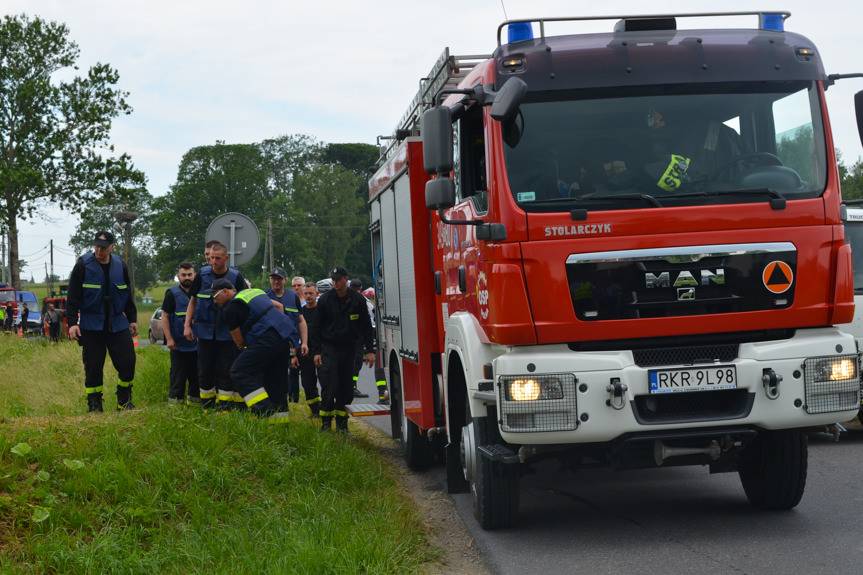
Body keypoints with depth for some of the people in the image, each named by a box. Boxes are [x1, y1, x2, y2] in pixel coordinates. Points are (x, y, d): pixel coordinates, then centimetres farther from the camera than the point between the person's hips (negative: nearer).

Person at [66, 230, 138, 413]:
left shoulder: (120, 266, 6)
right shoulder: (83, 266, -6)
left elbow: (128, 295, 17)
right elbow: (73, 297, -6)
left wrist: (132, 319, 15)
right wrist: (72, 323, -12)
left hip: (118, 325, 3)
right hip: (91, 327, -3)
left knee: (127, 363, -2)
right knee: (93, 367, 0)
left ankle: (124, 401, 15)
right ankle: (94, 406, 10)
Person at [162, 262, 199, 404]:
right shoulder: (172, 293, -2)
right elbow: (165, 316, -4)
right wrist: (169, 339, -13)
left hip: (197, 344, 4)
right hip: (179, 344, -4)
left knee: (196, 374, 10)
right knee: (178, 375, -1)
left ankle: (195, 397, 21)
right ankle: (175, 399, 6)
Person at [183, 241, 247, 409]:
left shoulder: (236, 277, -3)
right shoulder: (202, 275, 1)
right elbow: (193, 301, 10)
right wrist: (187, 325, 3)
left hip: (227, 333, -2)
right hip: (205, 331, 2)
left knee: (225, 369, -2)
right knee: (205, 369, 6)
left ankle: (225, 403, 5)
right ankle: (207, 404, 17)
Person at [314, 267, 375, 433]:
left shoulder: (358, 300, 1)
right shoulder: (325, 300, -2)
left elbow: (366, 326, 6)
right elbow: (317, 327, 2)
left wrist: (369, 350, 1)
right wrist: (316, 352, -2)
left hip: (349, 348, 2)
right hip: (329, 348, -2)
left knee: (346, 387, 3)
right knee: (329, 387, -9)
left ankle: (342, 422, 13)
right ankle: (326, 422, 1)